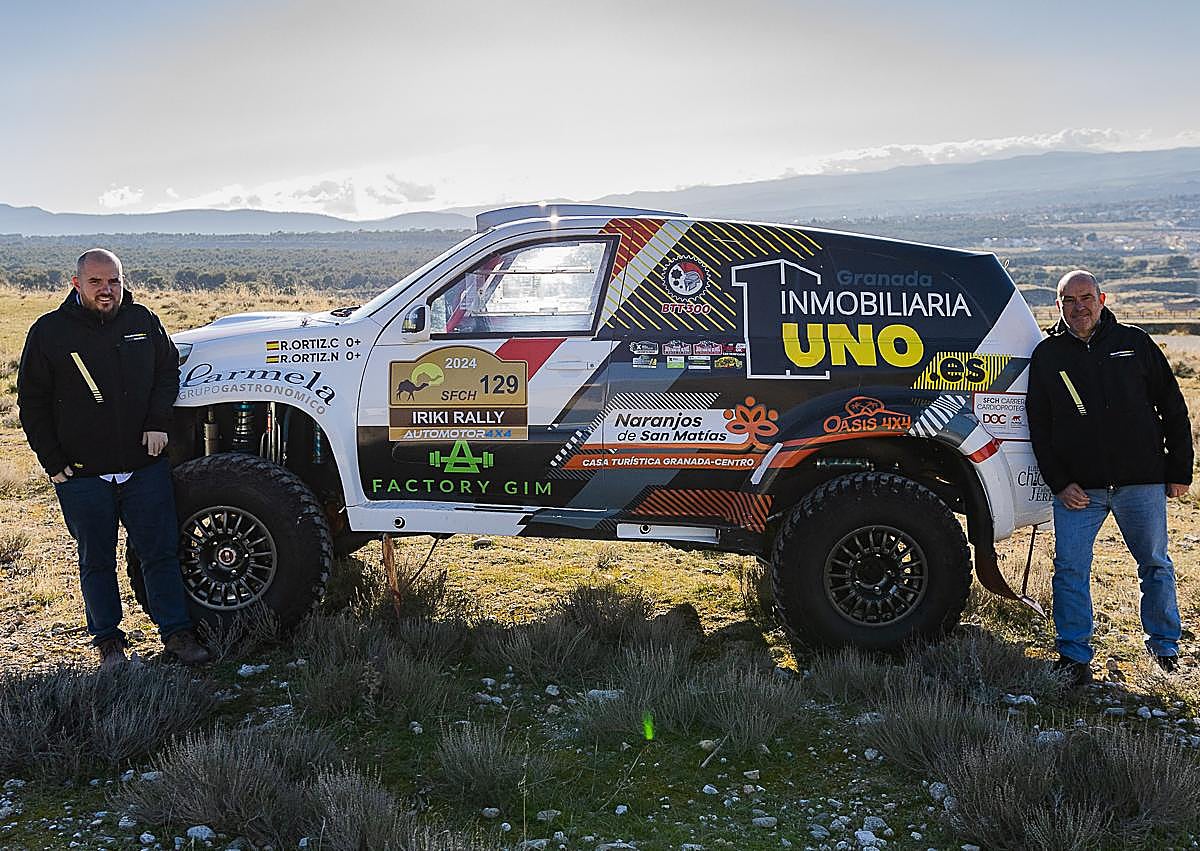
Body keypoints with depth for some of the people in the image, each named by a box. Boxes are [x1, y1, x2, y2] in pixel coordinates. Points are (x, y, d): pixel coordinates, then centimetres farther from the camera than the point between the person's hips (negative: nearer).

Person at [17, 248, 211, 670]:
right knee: (97, 561, 11)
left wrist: (158, 423, 1)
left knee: (161, 552, 6)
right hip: (82, 474, -1)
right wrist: (52, 461, -3)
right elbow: (32, 402, 1)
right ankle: (108, 641, 24)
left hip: (145, 466, 2)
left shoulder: (142, 321, 4)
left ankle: (176, 632, 17)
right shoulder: (49, 331, -3)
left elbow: (168, 370, 15)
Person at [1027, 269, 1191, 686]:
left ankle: (1165, 648, 30)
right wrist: (1059, 482, -4)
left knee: (1156, 565, 13)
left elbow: (1173, 408, 9)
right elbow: (1039, 426, 5)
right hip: (1078, 487, 0)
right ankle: (1074, 654, 10)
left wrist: (1179, 471, 5)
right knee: (1071, 570, -3)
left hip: (1142, 481, 1)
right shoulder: (1047, 355, 5)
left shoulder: (1134, 343, 6)